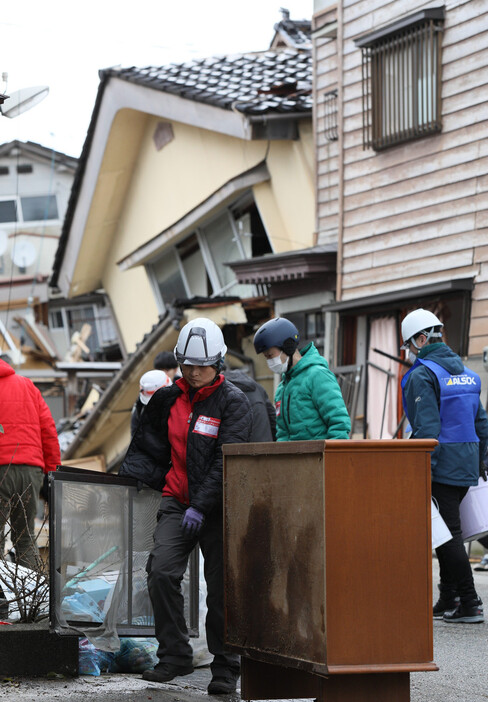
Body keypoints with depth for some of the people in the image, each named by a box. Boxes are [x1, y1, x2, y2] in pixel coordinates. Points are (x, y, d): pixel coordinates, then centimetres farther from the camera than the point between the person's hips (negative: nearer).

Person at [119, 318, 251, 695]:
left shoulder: (233, 402, -7)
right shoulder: (167, 399, 7)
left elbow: (226, 460, -14)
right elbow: (148, 448, 16)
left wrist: (201, 507, -21)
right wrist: (126, 475, -2)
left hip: (218, 508, -3)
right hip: (177, 503, 4)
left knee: (221, 586, 0)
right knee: (161, 572, -13)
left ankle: (226, 665, 12)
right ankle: (174, 655, -2)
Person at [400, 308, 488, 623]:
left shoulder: (422, 375, -11)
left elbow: (427, 428, -19)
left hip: (442, 466, -8)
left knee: (449, 533, -5)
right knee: (450, 530, 15)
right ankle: (448, 600, 18)